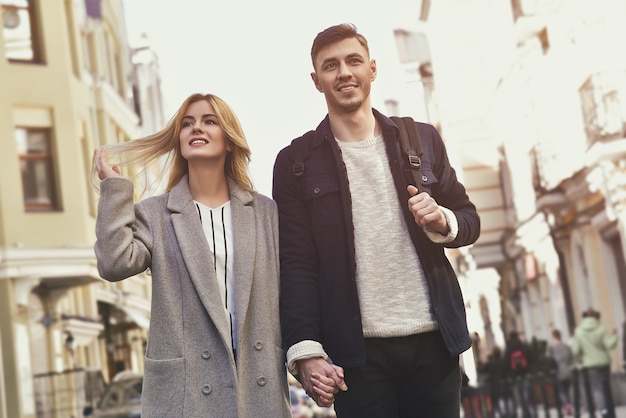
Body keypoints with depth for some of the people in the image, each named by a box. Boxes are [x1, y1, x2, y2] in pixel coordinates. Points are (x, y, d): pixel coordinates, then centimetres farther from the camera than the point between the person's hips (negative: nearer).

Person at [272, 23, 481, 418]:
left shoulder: (422, 139, 9)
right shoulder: (297, 162, 3)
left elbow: (469, 220, 15)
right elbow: (296, 265, -2)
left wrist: (441, 221, -8)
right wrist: (307, 351, -12)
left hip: (434, 340, 2)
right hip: (358, 351, -2)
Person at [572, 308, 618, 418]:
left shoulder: (578, 332, -3)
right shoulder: (601, 329, -8)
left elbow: (575, 350, -6)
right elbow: (610, 344, -15)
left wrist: (581, 360, 13)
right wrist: (614, 336, 4)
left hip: (590, 365, -1)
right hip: (604, 362, 1)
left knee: (597, 389, -5)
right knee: (607, 389, 14)